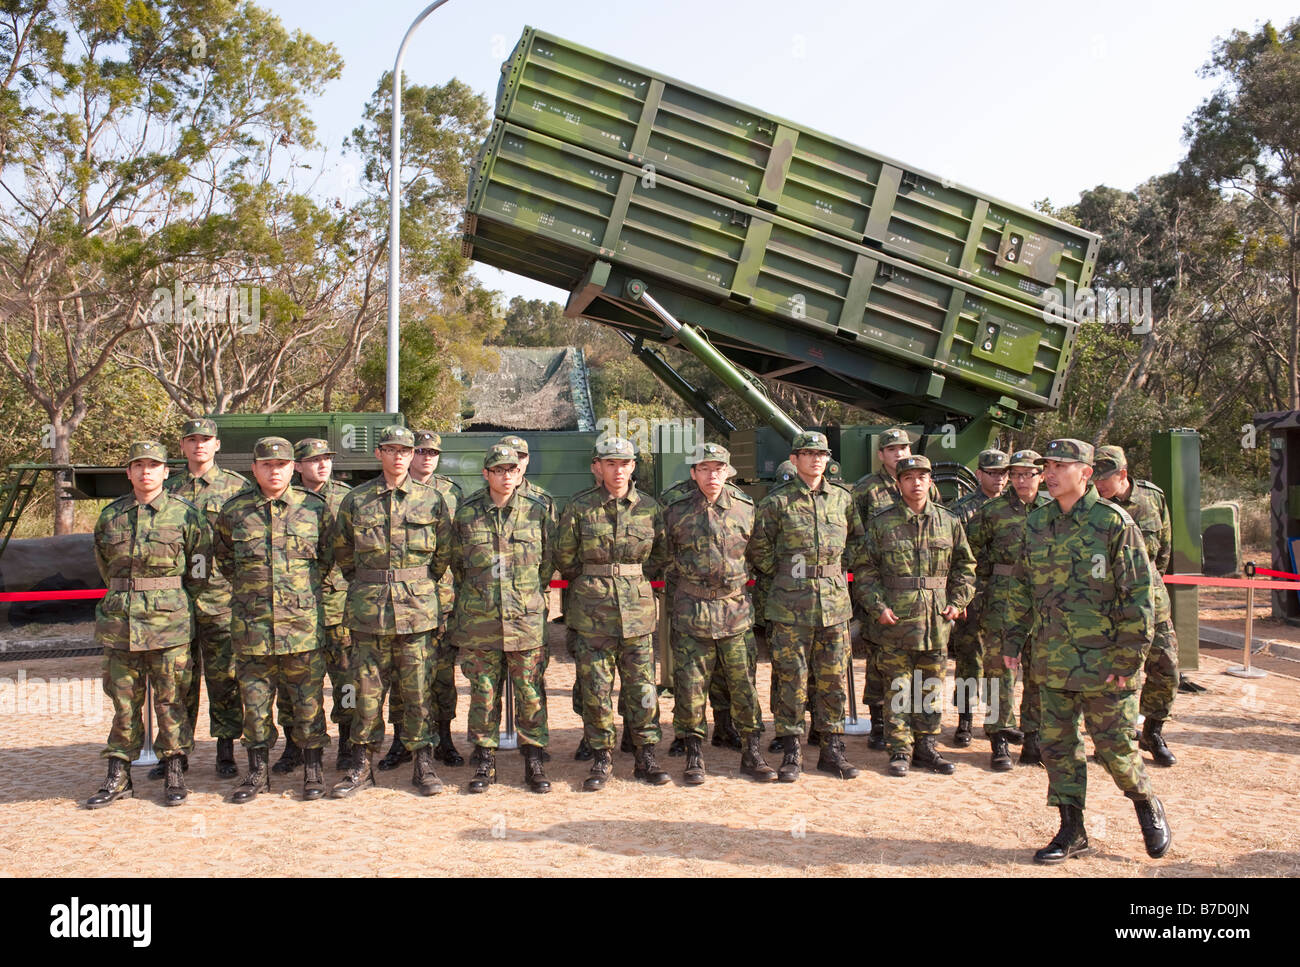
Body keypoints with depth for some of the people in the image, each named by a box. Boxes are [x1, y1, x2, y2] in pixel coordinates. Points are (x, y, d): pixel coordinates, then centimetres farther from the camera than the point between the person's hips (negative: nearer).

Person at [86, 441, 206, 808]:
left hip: (169, 621, -3)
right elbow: (104, 562, 21)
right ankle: (118, 777, 17)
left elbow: (199, 568, 5)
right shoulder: (110, 516, 7)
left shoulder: (184, 514, -2)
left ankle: (175, 775, 12)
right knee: (124, 701, 8)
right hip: (120, 620, 3)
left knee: (170, 699, 3)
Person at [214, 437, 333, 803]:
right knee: (254, 697, 8)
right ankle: (257, 771, 20)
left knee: (307, 697, 4)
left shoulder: (315, 507, 2)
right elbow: (222, 555, 20)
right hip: (251, 621, 1)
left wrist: (306, 582, 8)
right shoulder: (234, 510, 5)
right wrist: (247, 583, 12)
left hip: (302, 619, -1)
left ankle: (313, 769, 15)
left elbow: (330, 554, 12)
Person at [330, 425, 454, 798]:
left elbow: (444, 553, 11)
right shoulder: (356, 500, 5)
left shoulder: (431, 499, 3)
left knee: (417, 691, 3)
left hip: (417, 609, -1)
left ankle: (423, 763, 15)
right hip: (368, 611, 1)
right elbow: (341, 550, 16)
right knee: (367, 690, 6)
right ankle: (362, 765, 18)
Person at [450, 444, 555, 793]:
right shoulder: (465, 513, 2)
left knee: (530, 692, 4)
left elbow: (548, 561, 12)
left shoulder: (537, 511, 2)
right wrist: (476, 594, 12)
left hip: (526, 618, 0)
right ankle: (485, 762, 20)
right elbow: (456, 563, 13)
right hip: (478, 620, 0)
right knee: (483, 693, 7)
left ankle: (534, 761, 16)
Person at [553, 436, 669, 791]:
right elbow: (564, 558, 6)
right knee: (596, 689, 4)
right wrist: (593, 584, 9)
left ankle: (646, 757, 18)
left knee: (642, 688, 5)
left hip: (639, 611, 1)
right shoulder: (580, 508, -1)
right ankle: (601, 759, 16)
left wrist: (638, 581, 7)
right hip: (593, 613, -1)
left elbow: (661, 556, 13)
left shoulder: (650, 508, 4)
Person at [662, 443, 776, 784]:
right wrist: (681, 590, 10)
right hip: (691, 612, -1)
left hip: (737, 610, 1)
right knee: (690, 685, 3)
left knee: (743, 682, 5)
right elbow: (665, 560, 11)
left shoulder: (746, 507, 3)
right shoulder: (675, 511, 1)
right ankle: (694, 755, 16)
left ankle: (752, 752, 17)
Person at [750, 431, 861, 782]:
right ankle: (792, 753, 11)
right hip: (791, 604, -3)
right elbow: (759, 549, 4)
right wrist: (783, 576, 2)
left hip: (835, 602, 3)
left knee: (833, 679, 8)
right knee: (791, 680, 1)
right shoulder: (777, 501, -1)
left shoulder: (843, 497, 9)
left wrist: (840, 568, 12)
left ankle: (832, 750, 19)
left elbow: (858, 538, 22)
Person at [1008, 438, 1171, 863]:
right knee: (1057, 746, 9)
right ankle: (1072, 832, 21)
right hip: (1051, 662, 5)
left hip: (1104, 663, -5)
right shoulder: (1035, 525, 8)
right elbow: (1023, 588, 16)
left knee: (1115, 747, 5)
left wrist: (1130, 656, -12)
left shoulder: (1114, 522, -9)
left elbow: (1138, 593, -9)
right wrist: (1014, 638, 12)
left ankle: (1147, 805, 33)